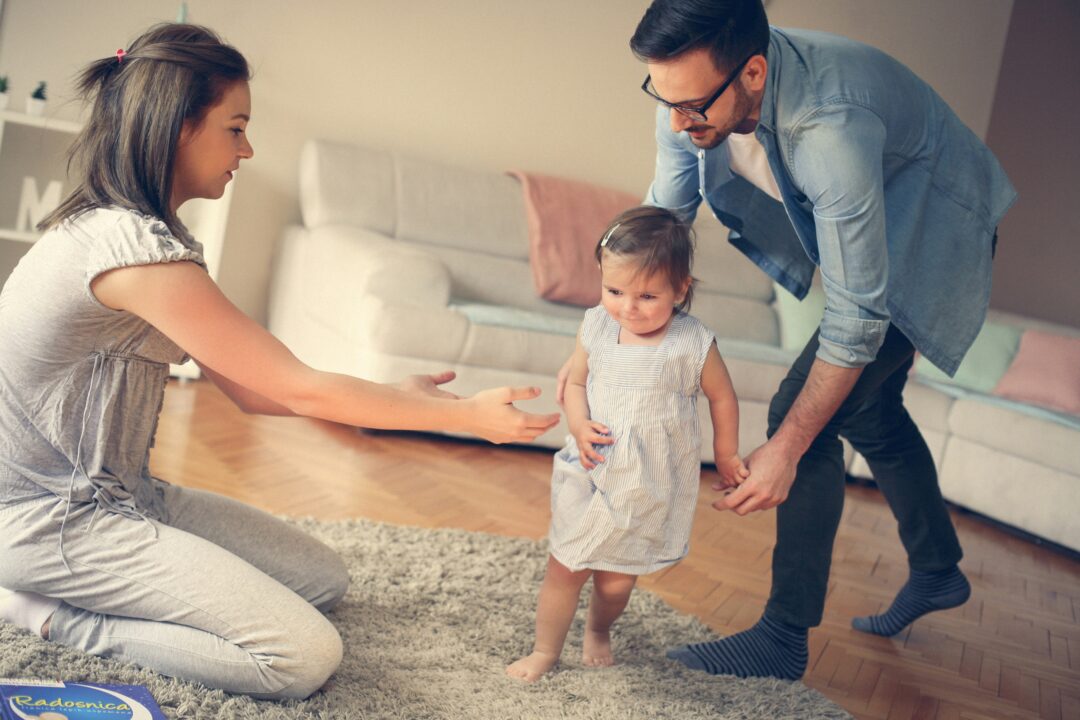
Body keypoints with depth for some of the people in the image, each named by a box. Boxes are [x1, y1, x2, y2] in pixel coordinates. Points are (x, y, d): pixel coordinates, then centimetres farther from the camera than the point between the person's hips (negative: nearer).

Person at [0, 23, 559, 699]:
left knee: (325, 579, 10)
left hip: (117, 492, 10)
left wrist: (399, 394, 6)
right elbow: (300, 389, -21)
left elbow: (253, 391, 7)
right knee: (308, 656, -16)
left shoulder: (147, 231, 7)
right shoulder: (134, 245, -26)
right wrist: (467, 414, -13)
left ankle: (61, 595, 11)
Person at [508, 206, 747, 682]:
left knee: (617, 578, 13)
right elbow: (576, 382, 2)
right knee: (563, 568, 8)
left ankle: (598, 632, 45)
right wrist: (579, 425, -17)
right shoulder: (595, 328, -10)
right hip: (590, 474, 2)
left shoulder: (693, 344, -17)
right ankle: (544, 651, 28)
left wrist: (726, 455, 9)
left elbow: (722, 397, -1)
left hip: (651, 487, -1)